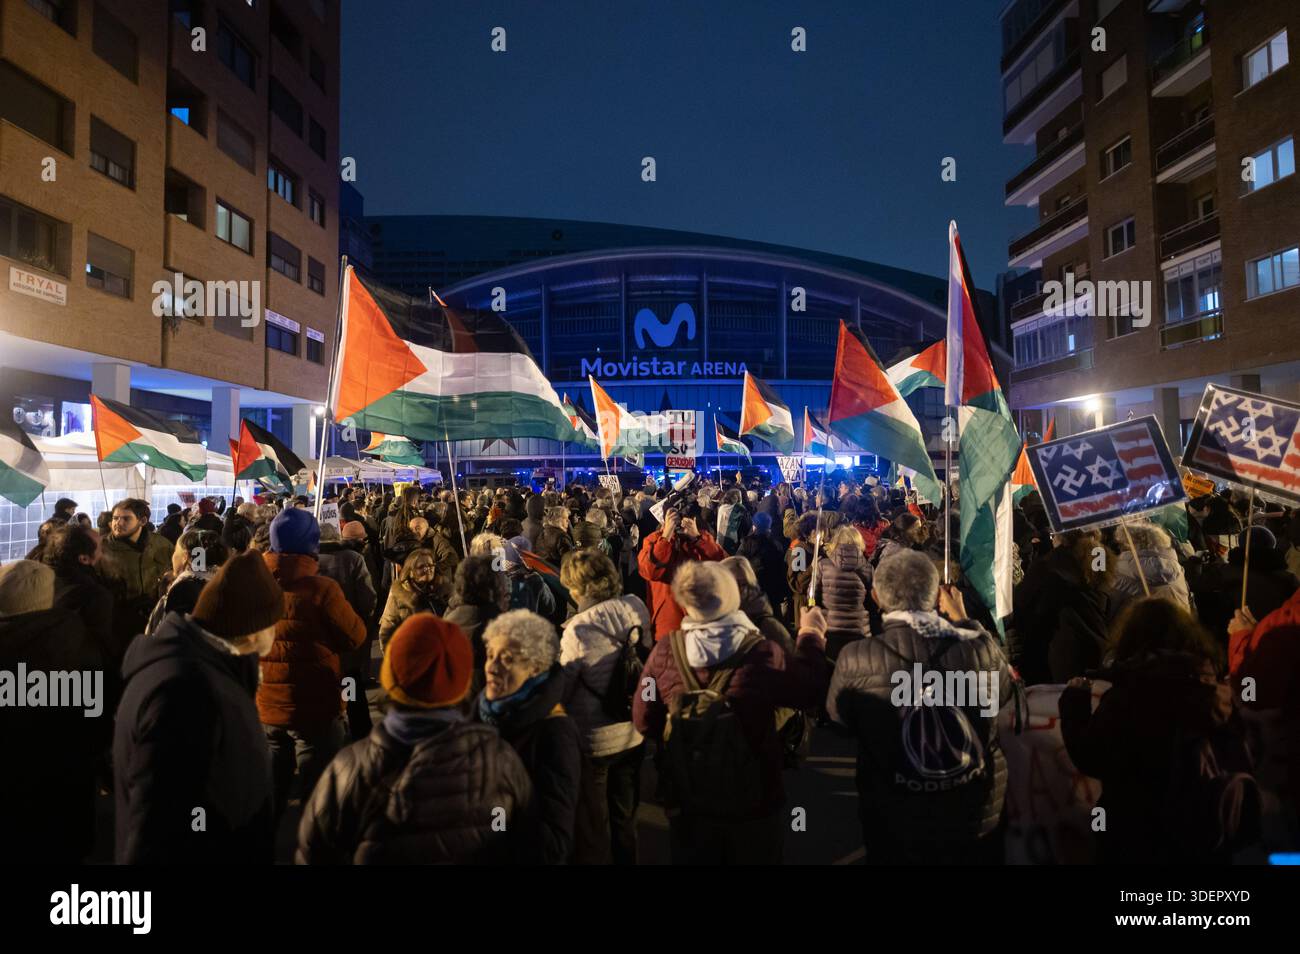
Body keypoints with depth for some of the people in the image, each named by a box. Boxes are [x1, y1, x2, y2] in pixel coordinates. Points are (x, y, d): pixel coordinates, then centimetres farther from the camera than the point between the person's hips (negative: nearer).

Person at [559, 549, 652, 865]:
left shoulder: (579, 628, -24)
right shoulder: (636, 609, -9)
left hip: (593, 742, -5)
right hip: (633, 734, 5)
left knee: (591, 829, 17)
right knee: (625, 820, 25)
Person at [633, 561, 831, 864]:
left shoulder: (664, 651, -18)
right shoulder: (763, 655, -25)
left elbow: (644, 721, -5)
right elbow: (811, 691, -6)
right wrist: (812, 635, 8)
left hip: (688, 806, 2)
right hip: (754, 805, -1)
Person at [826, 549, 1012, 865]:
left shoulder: (856, 658, -23)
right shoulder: (979, 647, -19)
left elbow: (837, 715, -2)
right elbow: (1004, 690, 5)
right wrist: (963, 619, 11)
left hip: (894, 829, -1)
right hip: (979, 821, 2)